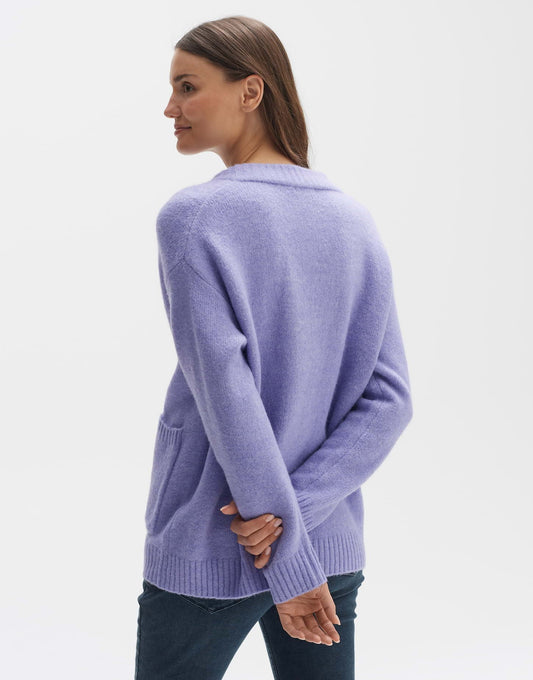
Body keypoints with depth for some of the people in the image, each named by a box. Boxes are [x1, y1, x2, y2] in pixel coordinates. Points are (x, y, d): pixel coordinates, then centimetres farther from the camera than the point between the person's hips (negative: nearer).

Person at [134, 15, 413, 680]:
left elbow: (226, 389, -19)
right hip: (332, 546, 5)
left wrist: (290, 563, -15)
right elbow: (390, 399, -2)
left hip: (207, 553, -5)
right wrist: (297, 508, -10)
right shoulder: (356, 220, 3)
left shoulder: (190, 217, -13)